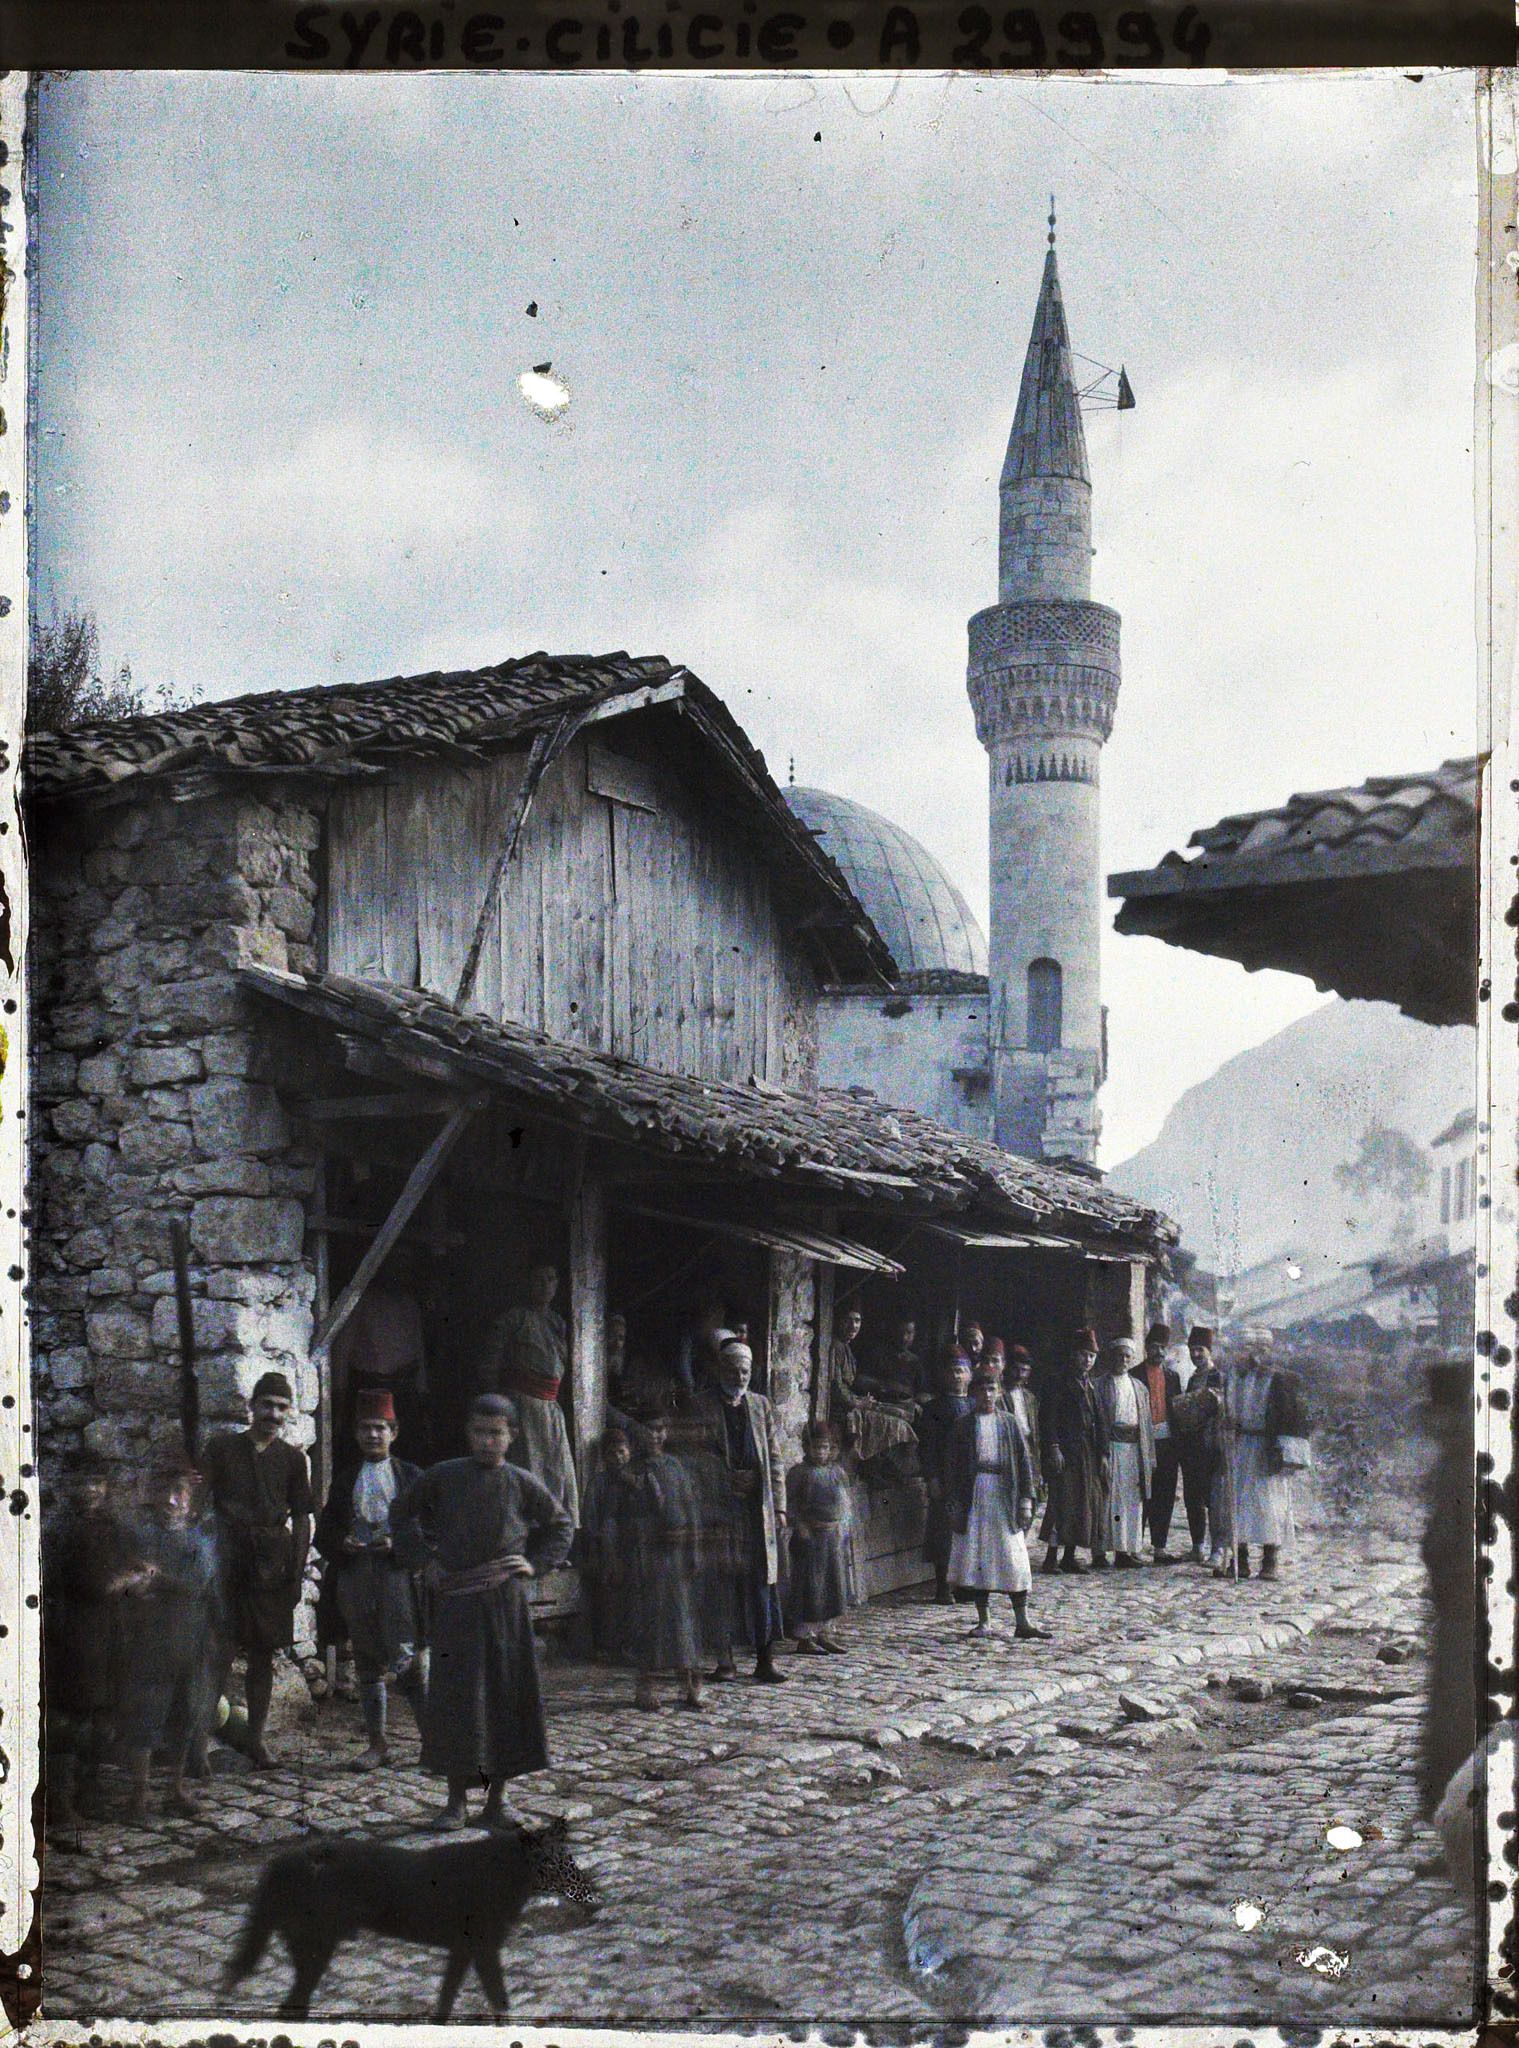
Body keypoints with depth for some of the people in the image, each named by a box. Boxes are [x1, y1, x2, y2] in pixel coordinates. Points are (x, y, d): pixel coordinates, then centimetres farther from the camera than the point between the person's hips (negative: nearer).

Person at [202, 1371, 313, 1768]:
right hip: (229, 1561, -2)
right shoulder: (222, 1448, 5)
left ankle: (256, 1737, 14)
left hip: (272, 1566, 3)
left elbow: (302, 1518, 12)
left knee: (263, 1655, 6)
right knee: (222, 1650, -9)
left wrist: (296, 1572, 5)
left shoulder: (292, 1458, 11)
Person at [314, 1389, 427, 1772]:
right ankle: (377, 1743, 14)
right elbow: (323, 1534, 15)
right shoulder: (346, 1478, 14)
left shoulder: (411, 1475, 7)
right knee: (366, 1660, 7)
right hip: (354, 1574, 4)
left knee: (408, 1654, -11)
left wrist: (399, 1544, -13)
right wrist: (341, 1543, -6)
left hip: (398, 1571, -4)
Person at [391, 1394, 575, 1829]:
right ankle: (457, 1798, 8)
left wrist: (536, 1563, 4)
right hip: (455, 1603, -1)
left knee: (506, 1693, 3)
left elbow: (561, 1525, 16)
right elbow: (403, 1513, 16)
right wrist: (423, 1559, 6)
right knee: (454, 1696, -2)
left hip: (505, 1602, 1)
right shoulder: (444, 1477, 1)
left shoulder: (522, 1484, 2)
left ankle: (497, 1797, 15)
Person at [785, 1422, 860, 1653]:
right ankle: (804, 1636, 2)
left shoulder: (838, 1472, 10)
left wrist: (841, 1524, 3)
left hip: (835, 1536, 5)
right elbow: (789, 1504, -6)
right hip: (810, 1538, -5)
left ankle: (824, 1632, 20)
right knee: (810, 1585, -3)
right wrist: (800, 1525, -16)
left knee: (833, 1584, 10)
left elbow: (848, 1502, 15)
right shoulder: (799, 1473, -4)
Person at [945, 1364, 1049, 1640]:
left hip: (1005, 1496, 0)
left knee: (1014, 1558, -2)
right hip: (975, 1497, 0)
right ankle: (983, 1620, 10)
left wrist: (1025, 1499, -2)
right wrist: (956, 1505, 0)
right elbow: (955, 1467, 5)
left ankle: (1022, 1620, 1)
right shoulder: (964, 1426, 6)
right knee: (977, 1557, 2)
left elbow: (1023, 1462, 6)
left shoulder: (1008, 1423, 8)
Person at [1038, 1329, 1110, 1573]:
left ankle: (1070, 1556, 12)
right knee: (1062, 1502, -10)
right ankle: (1052, 1556, -8)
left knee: (1086, 1503, 6)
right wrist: (1053, 1448, -18)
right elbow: (1047, 1418, -10)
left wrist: (1102, 1454, 12)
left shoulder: (1091, 1386, 17)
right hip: (1065, 1453, -7)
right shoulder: (1059, 1383, -3)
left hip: (1088, 1454, 7)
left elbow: (1101, 1422, 19)